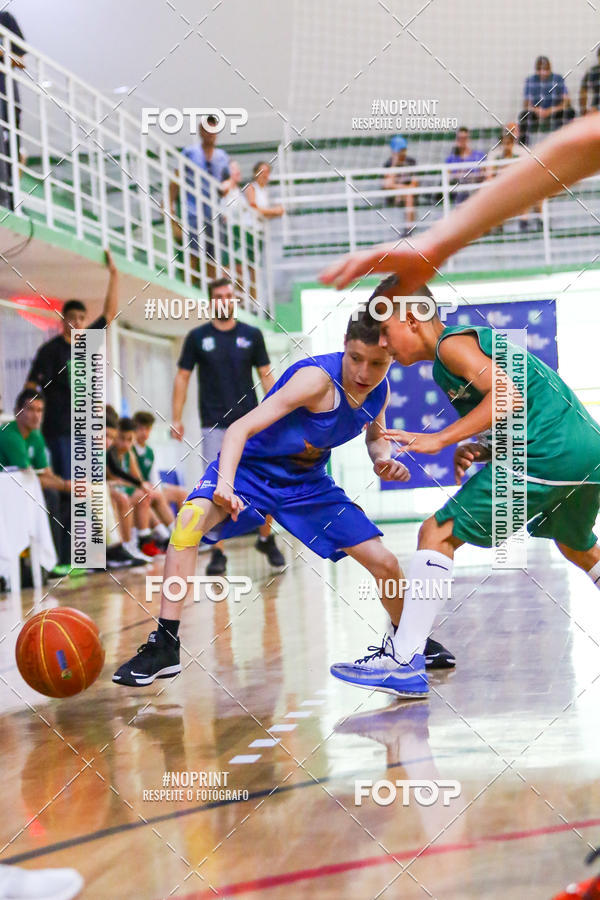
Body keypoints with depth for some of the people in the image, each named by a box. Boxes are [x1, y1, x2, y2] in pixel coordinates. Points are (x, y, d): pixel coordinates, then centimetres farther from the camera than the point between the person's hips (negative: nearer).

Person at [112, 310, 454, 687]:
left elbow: (376, 436, 14)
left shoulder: (380, 391, -9)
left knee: (384, 562, 1)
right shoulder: (317, 378, -30)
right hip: (251, 469, -6)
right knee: (192, 517, -35)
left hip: (308, 481, 6)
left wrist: (384, 460, -10)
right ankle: (165, 646, -28)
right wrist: (225, 483, -52)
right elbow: (240, 429, -35)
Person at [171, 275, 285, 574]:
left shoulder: (251, 335, 6)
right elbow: (182, 377, 6)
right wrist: (176, 418, 0)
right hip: (214, 424, -1)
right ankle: (218, 552, 3)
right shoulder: (198, 337, 4)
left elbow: (266, 375, 9)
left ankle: (266, 539, 19)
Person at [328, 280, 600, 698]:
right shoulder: (475, 336, 25)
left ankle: (404, 662, -11)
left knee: (438, 535, -7)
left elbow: (508, 397, -19)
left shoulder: (451, 344, -4)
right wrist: (482, 449, 10)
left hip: (548, 456, -10)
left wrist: (440, 440, -18)